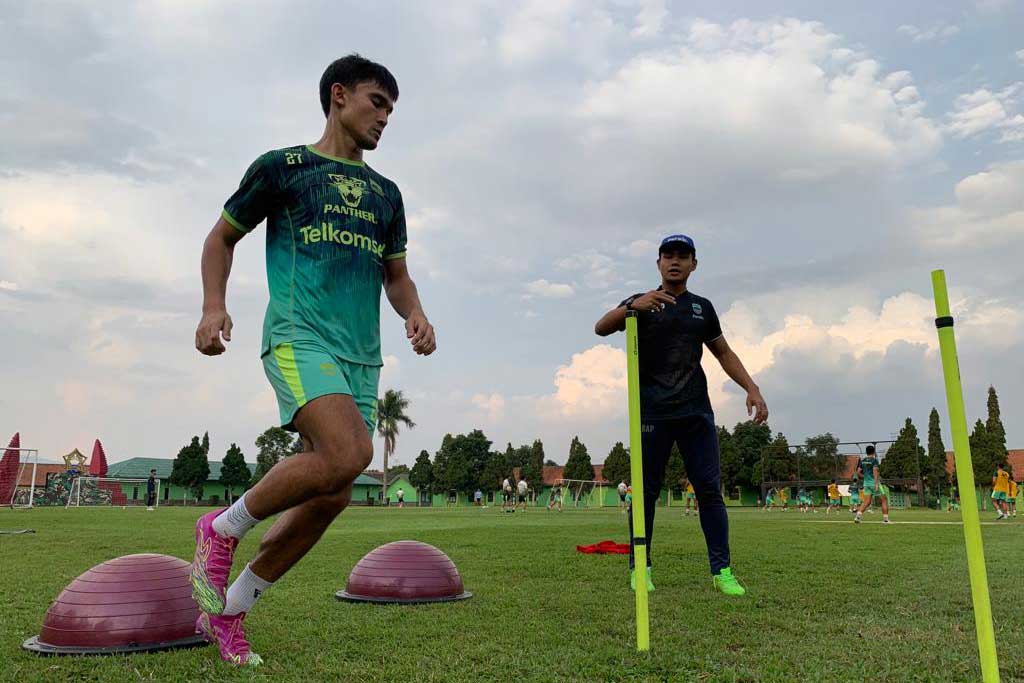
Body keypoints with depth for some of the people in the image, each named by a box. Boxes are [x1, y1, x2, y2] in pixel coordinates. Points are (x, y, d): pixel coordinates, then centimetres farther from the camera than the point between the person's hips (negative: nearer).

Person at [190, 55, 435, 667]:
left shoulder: (385, 194, 22)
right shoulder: (282, 167, 8)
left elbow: (396, 274, 26)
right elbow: (223, 237, 14)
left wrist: (414, 313, 5)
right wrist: (214, 306, -2)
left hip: (362, 354, 6)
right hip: (299, 334, -6)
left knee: (332, 497, 1)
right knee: (349, 452, -29)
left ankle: (225, 611, 19)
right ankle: (222, 530, -2)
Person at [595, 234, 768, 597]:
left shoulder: (702, 307, 16)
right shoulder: (640, 302, 5)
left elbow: (724, 352, 22)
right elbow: (601, 328, -12)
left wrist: (752, 388, 8)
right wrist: (632, 306, -32)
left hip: (696, 411, 3)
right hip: (651, 413, -3)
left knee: (710, 489, 0)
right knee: (646, 491, 1)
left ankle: (722, 570, 5)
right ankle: (640, 567, 12)